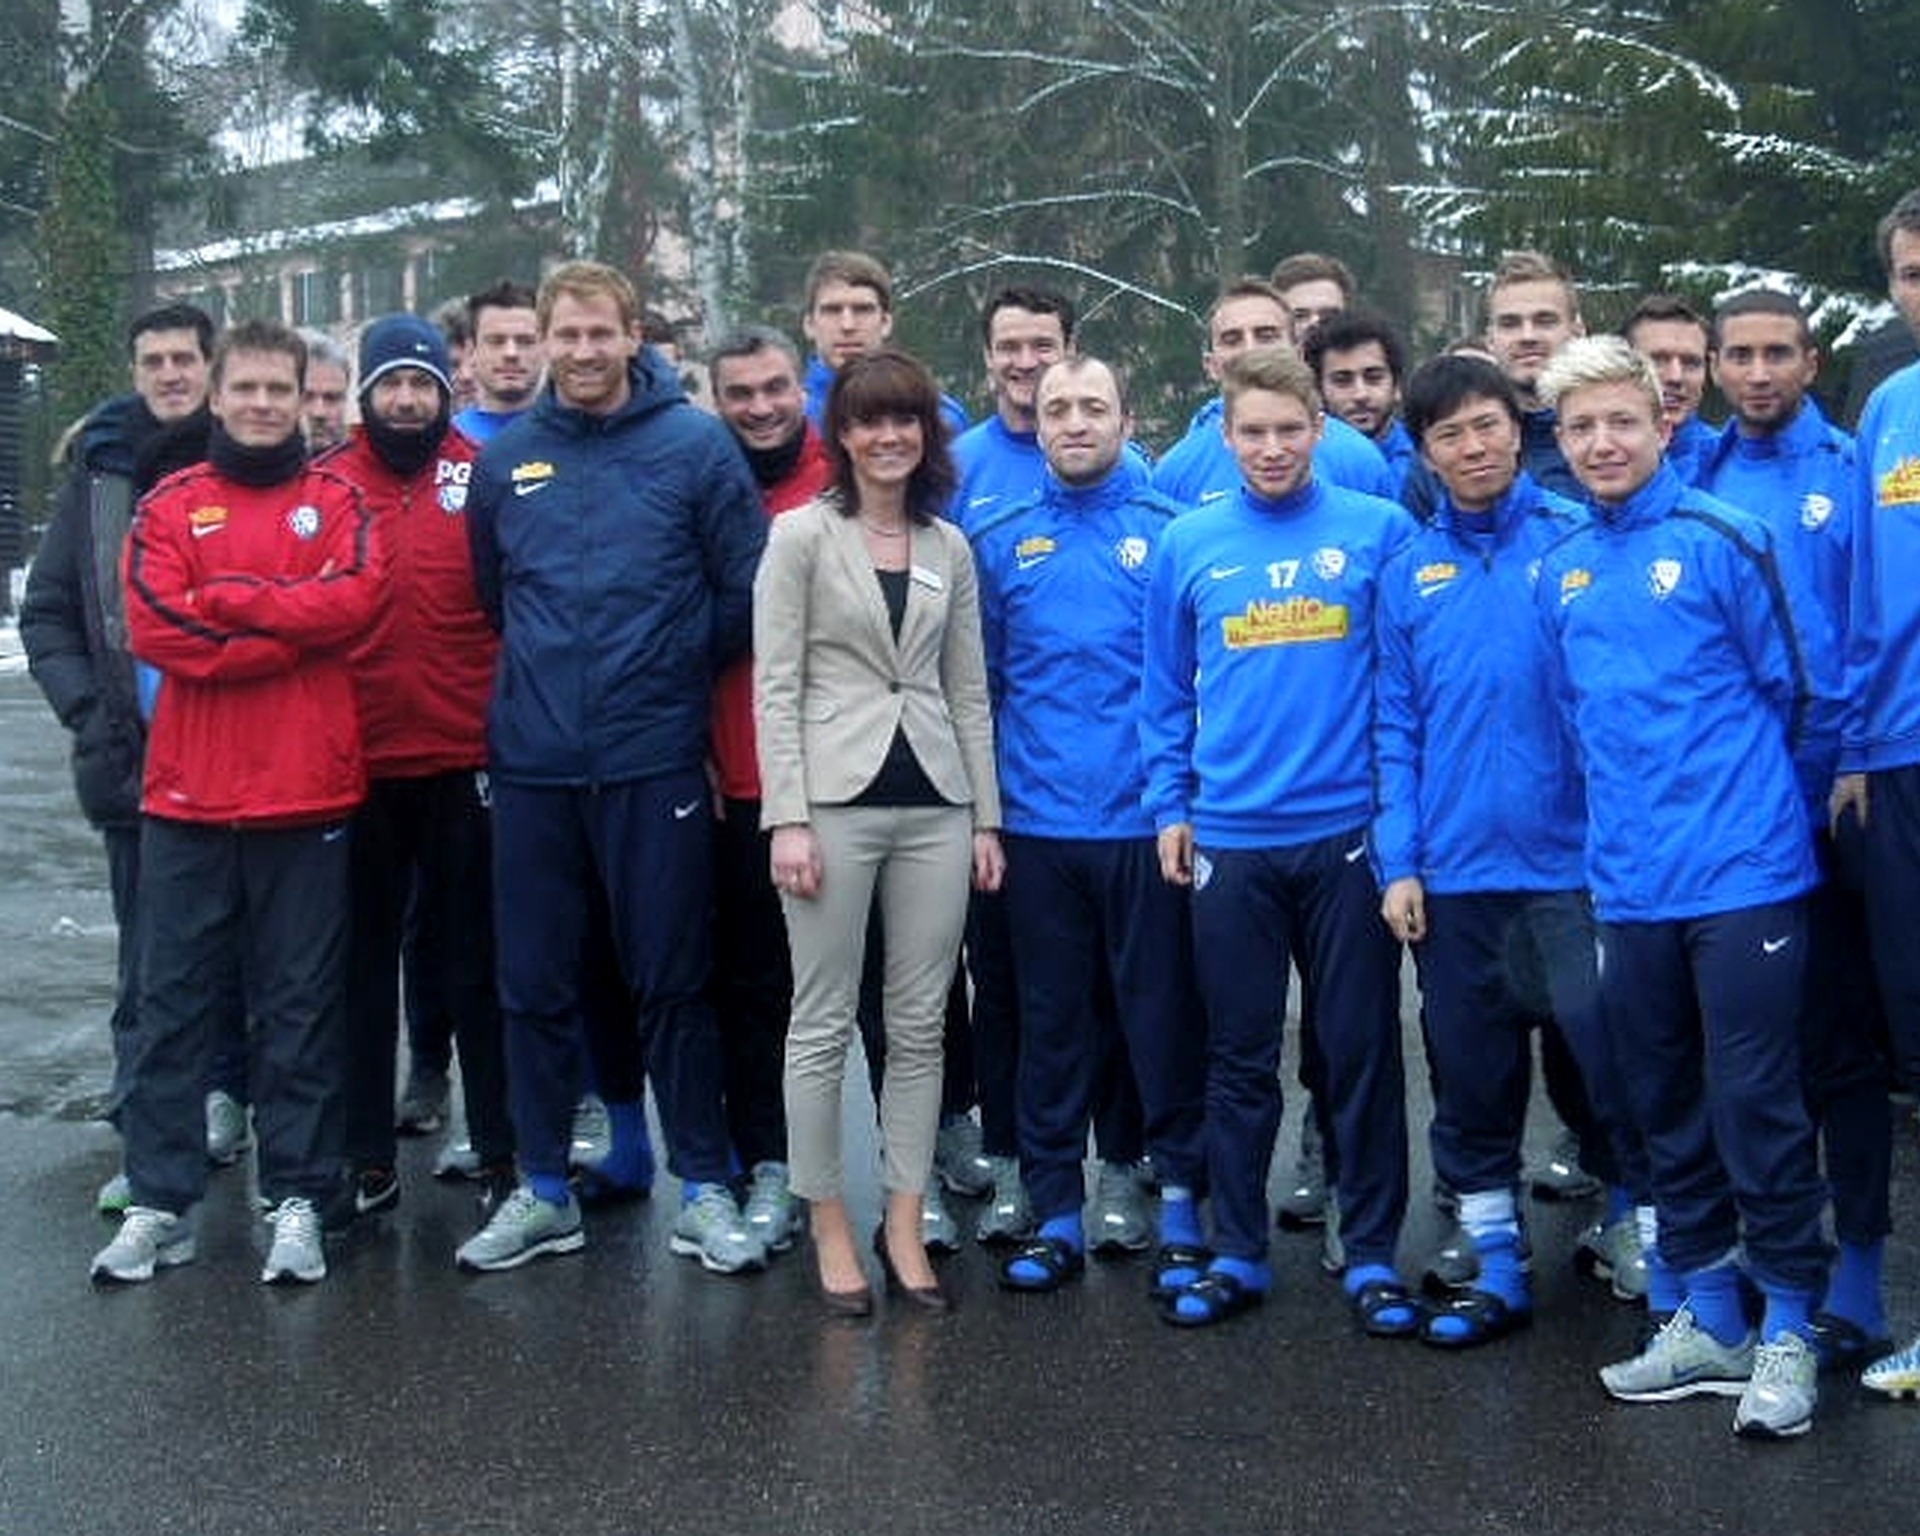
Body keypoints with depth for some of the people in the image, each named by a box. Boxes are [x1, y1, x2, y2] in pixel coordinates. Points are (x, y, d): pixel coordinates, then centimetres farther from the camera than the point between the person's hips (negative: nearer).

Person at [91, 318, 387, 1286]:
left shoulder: (336, 503, 7)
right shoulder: (170, 508, 7)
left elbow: (357, 599, -12)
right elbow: (155, 630, -8)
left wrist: (229, 601, -12)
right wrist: (296, 625, -11)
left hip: (308, 796, -1)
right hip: (188, 796, 1)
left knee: (302, 1005, 6)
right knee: (171, 1002, 5)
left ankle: (297, 1198, 14)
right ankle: (159, 1202, 13)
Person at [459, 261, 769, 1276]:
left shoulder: (695, 445, -4)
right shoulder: (504, 460, 7)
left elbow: (747, 589, -2)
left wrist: (678, 672, 5)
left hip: (655, 762, -3)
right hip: (532, 765, 3)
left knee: (673, 982, 4)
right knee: (534, 985, 10)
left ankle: (704, 1190, 16)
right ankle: (543, 1191, 23)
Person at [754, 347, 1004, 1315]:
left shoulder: (950, 548, 12)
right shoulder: (801, 534, 0)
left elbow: (968, 691, 14)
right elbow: (775, 686, -5)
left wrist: (986, 816, 9)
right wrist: (787, 818, -13)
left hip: (935, 803, 4)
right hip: (835, 798, -4)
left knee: (920, 1023, 7)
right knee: (823, 1023, 2)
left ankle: (904, 1225, 17)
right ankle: (829, 1226, 14)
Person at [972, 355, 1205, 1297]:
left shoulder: (1172, 534, 0)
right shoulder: (1000, 545, 7)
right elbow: (980, 685, 10)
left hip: (1147, 821, -2)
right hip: (1038, 823, 2)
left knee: (1162, 1015, 4)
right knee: (1052, 1019, 10)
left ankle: (1180, 1200, 18)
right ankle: (1057, 1212, 20)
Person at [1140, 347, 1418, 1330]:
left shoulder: (1380, 532, -1)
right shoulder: (1188, 545, 4)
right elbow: (1165, 692, 10)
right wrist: (1170, 806, 4)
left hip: (1348, 832, -1)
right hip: (1229, 840, 2)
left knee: (1362, 1049, 6)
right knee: (1239, 1055, 11)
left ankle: (1371, 1253, 19)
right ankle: (1237, 1251, 23)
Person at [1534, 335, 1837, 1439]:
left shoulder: (1723, 540, -7)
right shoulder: (1558, 573, 9)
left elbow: (1812, 691, -4)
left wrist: (1768, 810, 6)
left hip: (1743, 880, -5)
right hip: (1629, 887, 6)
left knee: (1756, 1106, 0)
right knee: (1668, 1110, 13)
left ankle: (1789, 1327, 14)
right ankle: (1711, 1319, 26)